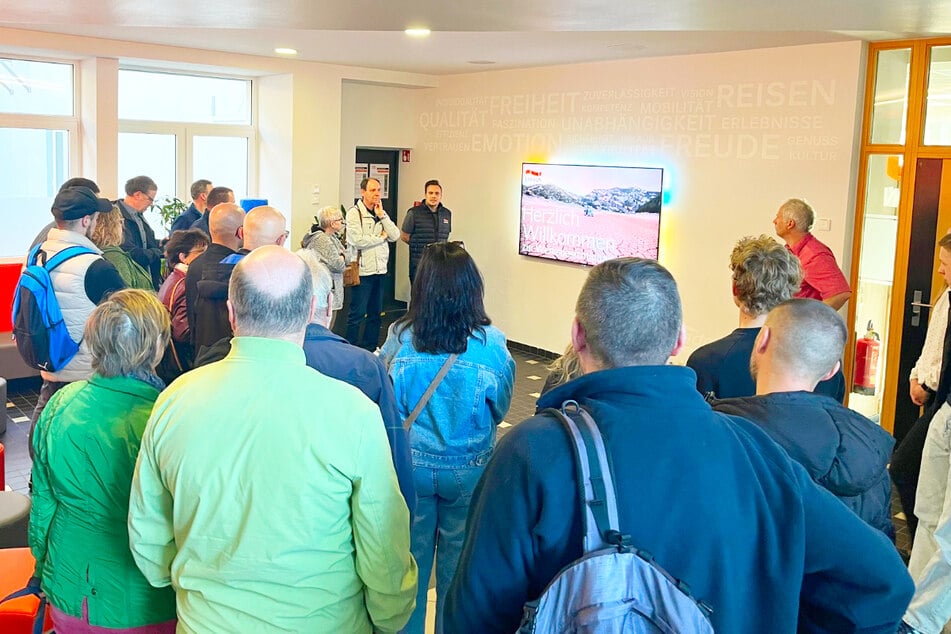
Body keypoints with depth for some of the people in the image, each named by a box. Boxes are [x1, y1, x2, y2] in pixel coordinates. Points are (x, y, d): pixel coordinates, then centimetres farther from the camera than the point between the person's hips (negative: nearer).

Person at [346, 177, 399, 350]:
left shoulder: (381, 213, 12)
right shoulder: (354, 213, -8)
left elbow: (395, 236, 2)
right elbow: (358, 240, -20)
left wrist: (382, 215, -6)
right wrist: (381, 237, -6)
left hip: (380, 270, 7)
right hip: (362, 271, -7)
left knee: (375, 313, 14)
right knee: (357, 314, -1)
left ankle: (370, 348, 24)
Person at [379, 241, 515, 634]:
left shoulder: (399, 338, -14)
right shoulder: (491, 343, -16)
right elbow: (500, 409, -3)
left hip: (411, 466, 1)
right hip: (469, 470, -1)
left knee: (411, 560, 19)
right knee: (458, 563, 17)